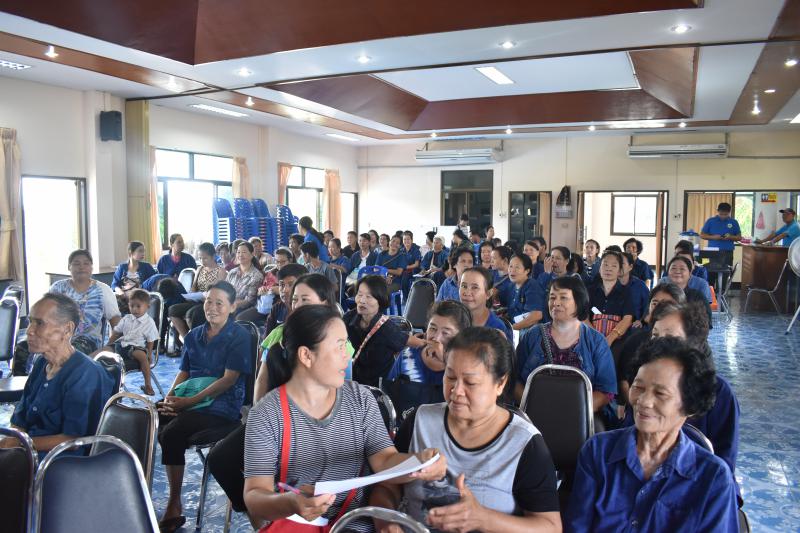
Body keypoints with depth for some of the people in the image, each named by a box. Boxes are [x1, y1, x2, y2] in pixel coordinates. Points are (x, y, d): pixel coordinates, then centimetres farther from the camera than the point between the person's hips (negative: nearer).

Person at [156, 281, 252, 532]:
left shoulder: (239, 336, -4)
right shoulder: (194, 335, 16)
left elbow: (229, 379, -12)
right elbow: (183, 372, 16)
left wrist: (190, 401, -17)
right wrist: (169, 398, -5)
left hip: (221, 404, -6)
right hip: (187, 397, 6)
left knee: (172, 433, -27)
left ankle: (174, 506, -12)